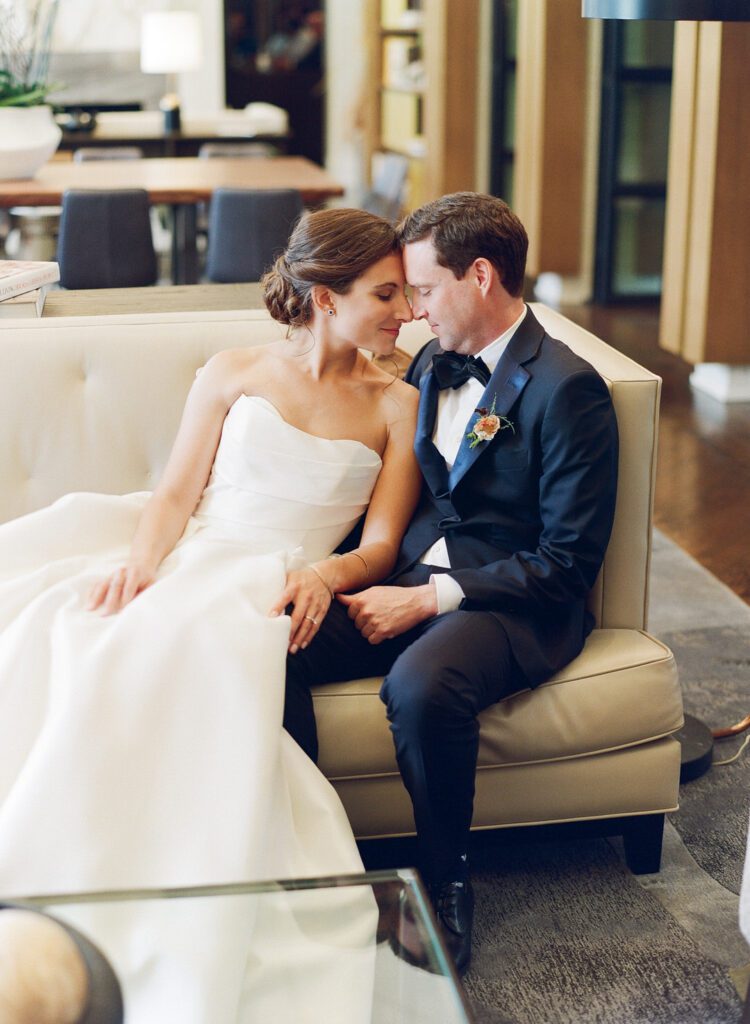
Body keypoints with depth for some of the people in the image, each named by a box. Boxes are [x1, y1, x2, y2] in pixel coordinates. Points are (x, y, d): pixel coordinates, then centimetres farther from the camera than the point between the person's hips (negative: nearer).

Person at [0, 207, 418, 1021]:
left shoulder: (397, 406, 12)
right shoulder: (234, 374, 13)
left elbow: (380, 544, 5)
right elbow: (175, 495, 7)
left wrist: (325, 573, -17)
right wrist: (138, 559, -14)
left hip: (269, 583, -2)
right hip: (181, 557, 2)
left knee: (175, 645, -37)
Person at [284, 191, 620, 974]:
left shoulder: (565, 388, -7)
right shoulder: (431, 366, 17)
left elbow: (567, 563, -11)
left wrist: (429, 599, -17)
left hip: (512, 601, -6)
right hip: (411, 583, 7)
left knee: (421, 683, -38)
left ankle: (446, 882, -13)